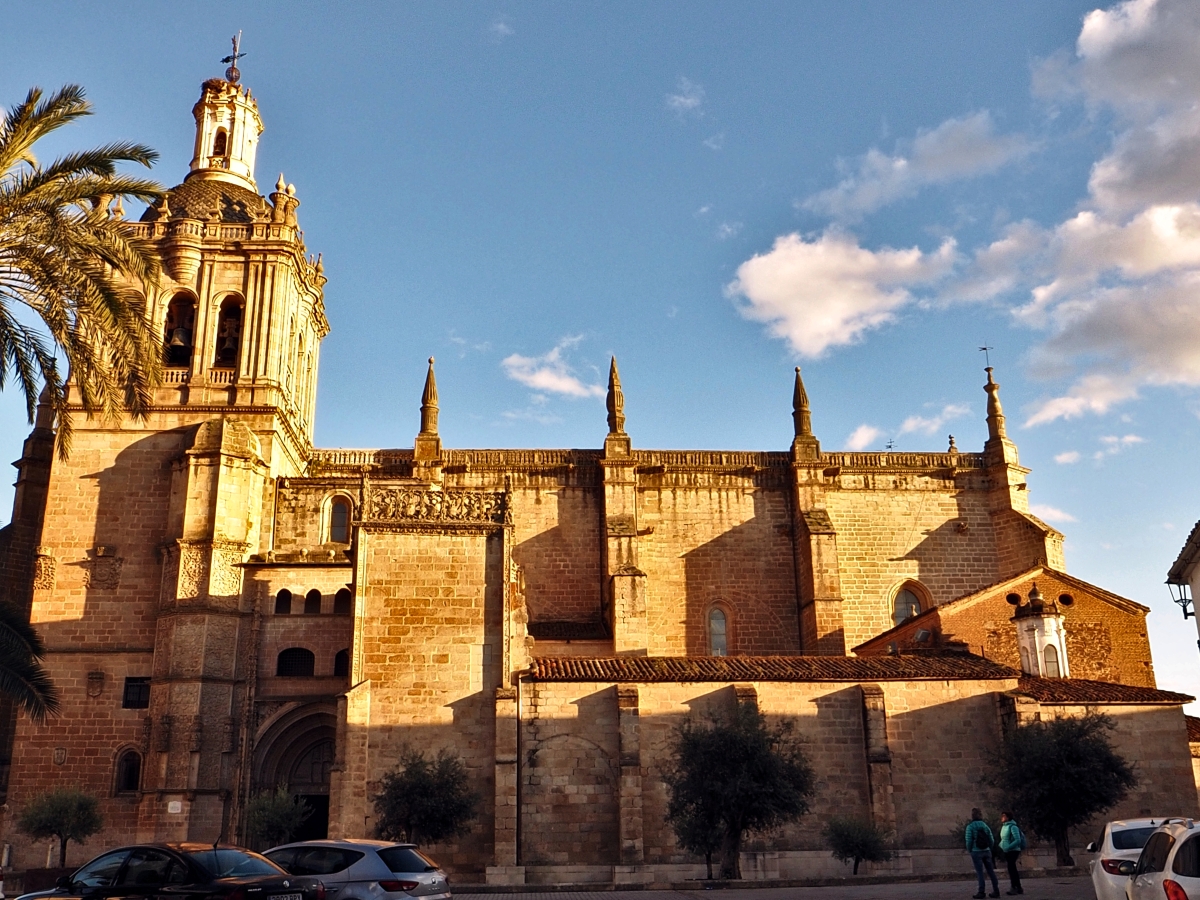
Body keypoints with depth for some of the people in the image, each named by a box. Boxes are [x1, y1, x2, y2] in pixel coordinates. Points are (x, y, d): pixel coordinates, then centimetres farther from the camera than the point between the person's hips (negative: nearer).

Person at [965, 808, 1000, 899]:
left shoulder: (970, 826, -8)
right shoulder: (985, 825, 6)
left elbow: (968, 840, -12)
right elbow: (992, 839, 5)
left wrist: (969, 850, 2)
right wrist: (989, 849, 16)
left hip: (976, 852, -4)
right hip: (986, 851, 4)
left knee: (979, 872, -1)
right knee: (991, 871, 10)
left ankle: (981, 892, -3)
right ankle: (996, 891, 12)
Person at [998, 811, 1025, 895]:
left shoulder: (1013, 827, -15)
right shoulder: (1004, 826, 11)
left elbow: (1018, 840, -21)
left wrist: (1008, 847, -25)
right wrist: (1000, 846, 7)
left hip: (1013, 851, -9)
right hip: (1007, 851, 9)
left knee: (1011, 869, -7)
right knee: (1013, 869, 13)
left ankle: (1014, 887, -2)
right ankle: (1018, 888, 20)